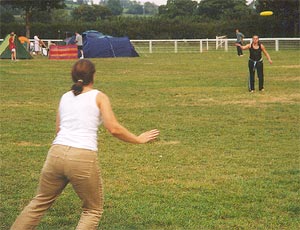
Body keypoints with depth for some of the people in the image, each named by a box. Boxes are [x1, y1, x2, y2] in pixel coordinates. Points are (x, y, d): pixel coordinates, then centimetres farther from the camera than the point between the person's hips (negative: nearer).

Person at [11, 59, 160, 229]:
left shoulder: (65, 97, 16)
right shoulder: (99, 96, 4)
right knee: (93, 210, 15)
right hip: (83, 158, -4)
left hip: (56, 153, 4)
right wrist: (138, 139, 8)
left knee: (40, 202, 21)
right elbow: (114, 129, -4)